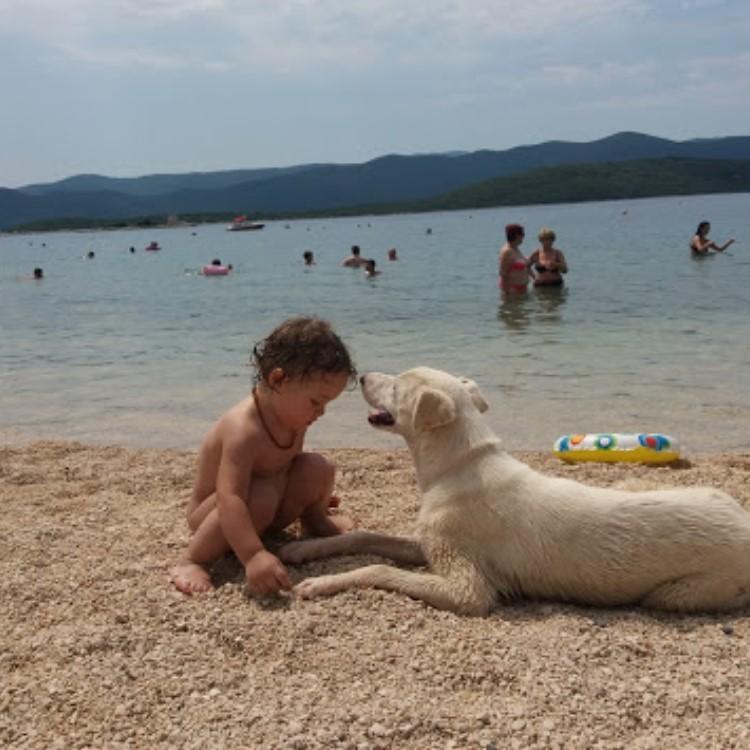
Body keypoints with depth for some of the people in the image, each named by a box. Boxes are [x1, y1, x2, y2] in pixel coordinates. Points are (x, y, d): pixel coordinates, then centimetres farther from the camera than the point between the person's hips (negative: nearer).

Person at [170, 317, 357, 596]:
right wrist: (253, 556, -53)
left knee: (317, 468, -6)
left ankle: (315, 523, 24)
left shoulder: (294, 417, -8)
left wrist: (314, 499, 24)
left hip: (266, 507, 8)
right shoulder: (245, 428, -36)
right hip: (212, 515, -8)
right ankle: (191, 561, -24)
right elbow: (229, 499, -44)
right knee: (261, 497, -38)